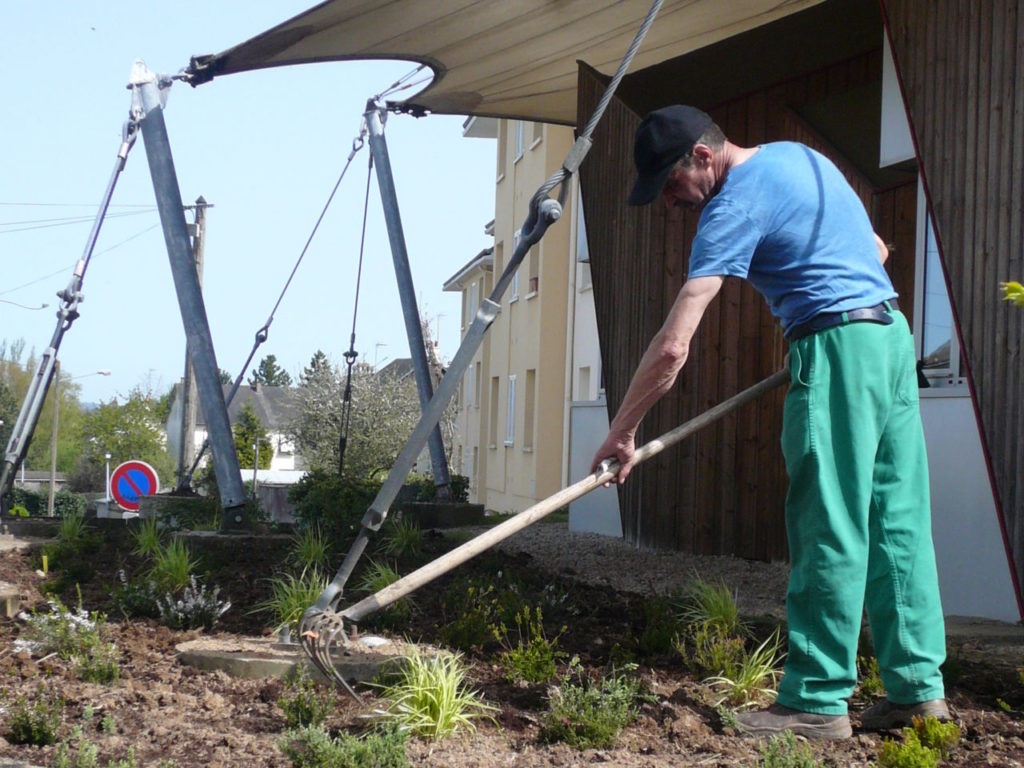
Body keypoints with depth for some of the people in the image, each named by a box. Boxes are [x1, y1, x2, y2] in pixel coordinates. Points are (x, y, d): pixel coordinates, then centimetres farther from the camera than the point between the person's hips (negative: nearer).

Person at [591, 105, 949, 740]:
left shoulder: (736, 204, -11)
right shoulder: (800, 157, 16)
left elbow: (673, 347, -15)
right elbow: (875, 252, 25)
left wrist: (623, 432, -10)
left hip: (837, 344, -9)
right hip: (892, 331, 9)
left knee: (829, 531, -7)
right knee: (896, 523, 9)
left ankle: (818, 701, -3)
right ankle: (918, 685, 13)